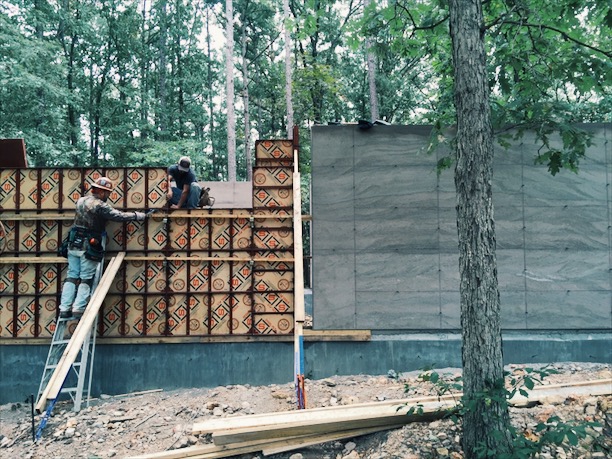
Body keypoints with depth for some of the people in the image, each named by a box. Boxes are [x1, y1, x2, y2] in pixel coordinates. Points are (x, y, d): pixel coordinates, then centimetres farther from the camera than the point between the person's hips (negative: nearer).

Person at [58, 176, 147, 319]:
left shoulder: (81, 200, 9)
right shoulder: (100, 206, -15)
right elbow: (119, 216, -15)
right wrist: (137, 216, -4)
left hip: (74, 244, 7)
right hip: (89, 247, -7)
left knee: (72, 276, 8)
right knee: (86, 279, 3)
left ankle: (64, 309, 6)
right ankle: (78, 309, 0)